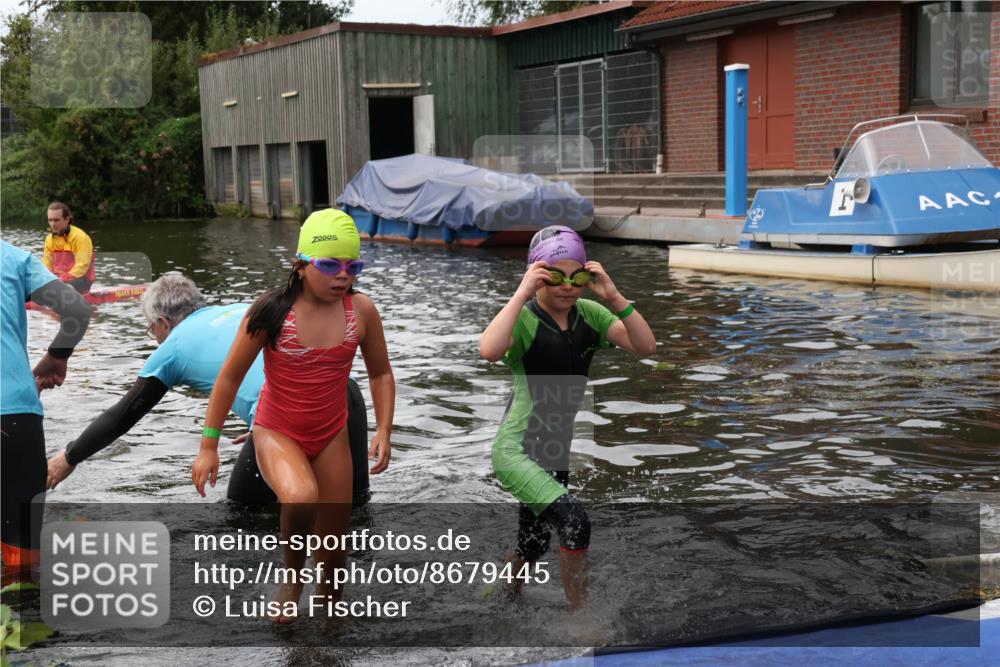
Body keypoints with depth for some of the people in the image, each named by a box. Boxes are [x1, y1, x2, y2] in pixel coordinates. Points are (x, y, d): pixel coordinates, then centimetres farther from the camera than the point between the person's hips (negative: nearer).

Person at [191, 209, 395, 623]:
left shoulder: (361, 310, -9)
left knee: (333, 551, 6)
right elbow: (230, 377, -7)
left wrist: (384, 430, -6)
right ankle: (292, 575, -5)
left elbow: (380, 373, 6)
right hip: (276, 433, -3)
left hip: (331, 437, 3)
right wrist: (208, 445, -6)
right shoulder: (272, 312, -17)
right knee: (300, 497, -35)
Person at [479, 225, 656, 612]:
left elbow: (645, 347, -10)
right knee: (573, 520, -25)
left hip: (556, 449, 7)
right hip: (517, 449, -7)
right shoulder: (523, 319, -16)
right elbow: (489, 351, -38)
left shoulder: (590, 315, 0)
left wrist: (614, 298, -19)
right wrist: (522, 294, -33)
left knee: (532, 547, 20)